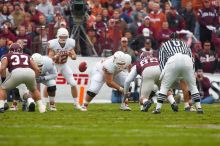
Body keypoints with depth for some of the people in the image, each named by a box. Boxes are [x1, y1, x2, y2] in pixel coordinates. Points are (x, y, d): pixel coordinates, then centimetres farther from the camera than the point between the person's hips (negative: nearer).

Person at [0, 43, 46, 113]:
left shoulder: (7, 56, 27)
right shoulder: (27, 56, 36)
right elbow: (37, 69, 27)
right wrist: (33, 78, 41)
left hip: (16, 72, -3)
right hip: (30, 72, 3)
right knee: (34, 89, 33)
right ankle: (41, 107, 24)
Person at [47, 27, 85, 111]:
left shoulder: (70, 43, -15)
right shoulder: (53, 44, -24)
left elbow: (74, 57, -8)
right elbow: (50, 59, -23)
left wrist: (72, 55, -32)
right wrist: (55, 57, -45)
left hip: (64, 65, 3)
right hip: (54, 65, -3)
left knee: (73, 84, -3)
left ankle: (76, 104, 9)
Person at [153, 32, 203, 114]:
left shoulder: (165, 45, 32)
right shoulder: (184, 44, 37)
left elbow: (161, 60, 17)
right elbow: (191, 58, 25)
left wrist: (163, 72, 7)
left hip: (172, 61, -2)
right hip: (187, 60, 2)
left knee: (164, 86, 8)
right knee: (192, 86, 16)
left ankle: (158, 108, 0)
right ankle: (199, 108, 10)